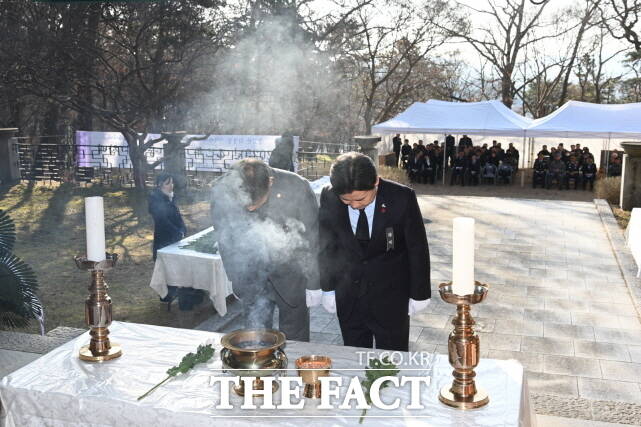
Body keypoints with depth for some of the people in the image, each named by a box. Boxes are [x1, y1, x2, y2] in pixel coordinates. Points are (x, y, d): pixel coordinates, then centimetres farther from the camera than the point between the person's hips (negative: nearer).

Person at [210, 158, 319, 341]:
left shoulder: (297, 188, -24)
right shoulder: (221, 191, -19)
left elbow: (311, 239, -11)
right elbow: (225, 241, -2)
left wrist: (313, 284, -4)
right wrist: (236, 281, 7)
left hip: (290, 275, -1)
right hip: (252, 277, 2)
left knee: (294, 336, 13)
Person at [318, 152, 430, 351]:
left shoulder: (402, 198, -19)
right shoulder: (329, 197, -13)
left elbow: (417, 249, -8)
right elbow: (326, 246, 1)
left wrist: (419, 294, -2)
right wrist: (328, 288, 4)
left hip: (392, 297, -2)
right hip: (348, 294, 2)